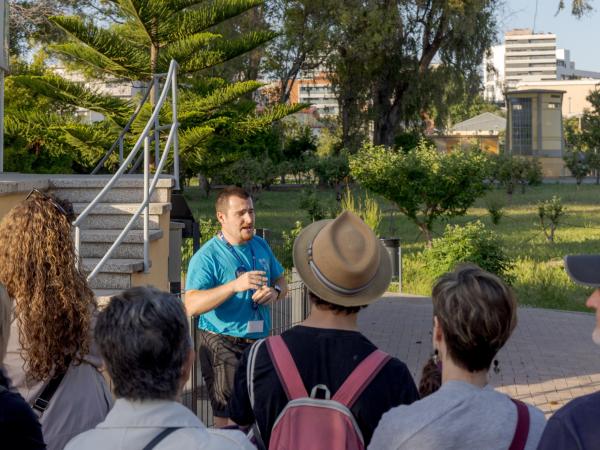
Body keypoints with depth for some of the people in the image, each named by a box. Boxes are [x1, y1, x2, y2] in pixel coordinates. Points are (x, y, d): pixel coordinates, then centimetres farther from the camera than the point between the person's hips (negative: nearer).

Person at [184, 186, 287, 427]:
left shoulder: (261, 246, 9)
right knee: (229, 418, -5)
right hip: (222, 345, -7)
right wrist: (235, 285, -32)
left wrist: (275, 292, -4)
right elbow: (192, 305, -23)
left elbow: (281, 281, 21)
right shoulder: (207, 256, -13)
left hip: (259, 342, 7)